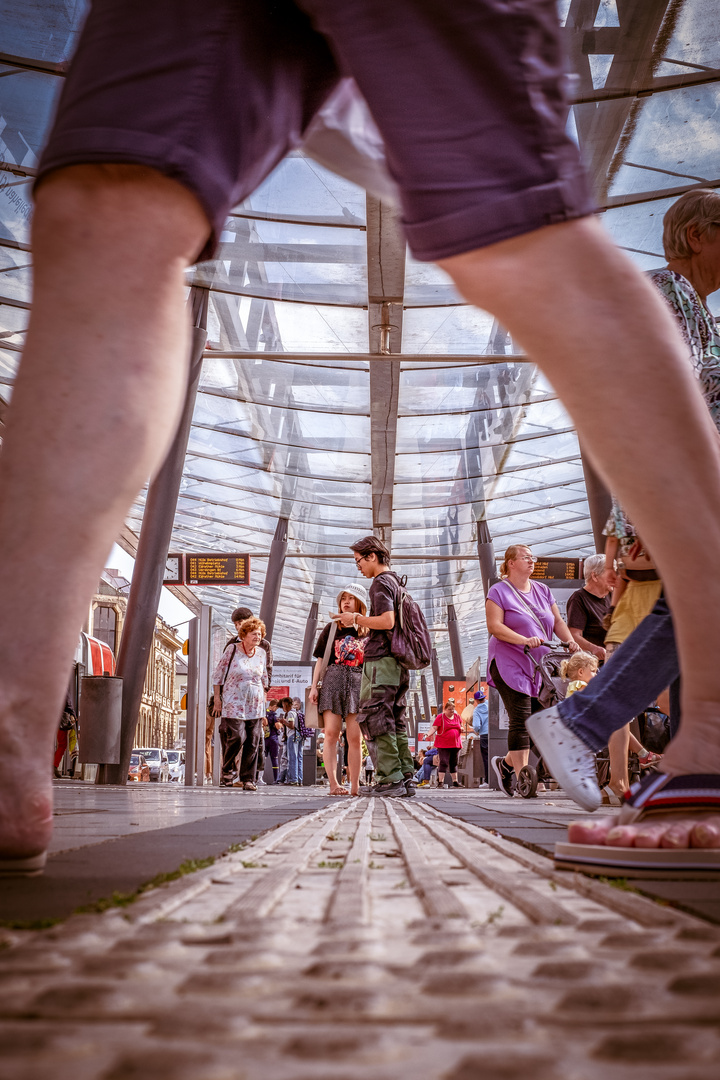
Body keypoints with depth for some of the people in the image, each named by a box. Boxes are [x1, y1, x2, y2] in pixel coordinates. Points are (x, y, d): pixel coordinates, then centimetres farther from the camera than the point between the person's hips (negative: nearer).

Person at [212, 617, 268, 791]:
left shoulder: (261, 653, 8)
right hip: (234, 703, -4)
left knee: (252, 742, -1)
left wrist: (263, 699, 18)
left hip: (255, 705, 4)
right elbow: (218, 674, 1)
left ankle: (247, 779, 7)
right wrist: (217, 698, -2)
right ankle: (228, 770, 10)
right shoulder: (232, 649, -4)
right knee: (236, 737, -15)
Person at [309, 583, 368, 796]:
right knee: (331, 733, -11)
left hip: (358, 683, 0)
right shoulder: (332, 628, 14)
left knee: (355, 738, -3)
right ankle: (333, 784, -13)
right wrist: (314, 686, 3)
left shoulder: (368, 631, 12)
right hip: (333, 680, 0)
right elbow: (321, 659, 12)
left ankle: (355, 787, 0)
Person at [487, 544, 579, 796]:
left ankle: (506, 763, 21)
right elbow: (494, 626, -13)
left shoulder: (542, 590, 16)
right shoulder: (499, 591, -3)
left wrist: (570, 641, -4)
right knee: (521, 721, -12)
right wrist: (525, 640, -25)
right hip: (509, 664, -6)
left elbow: (557, 621, 16)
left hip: (539, 666, 6)